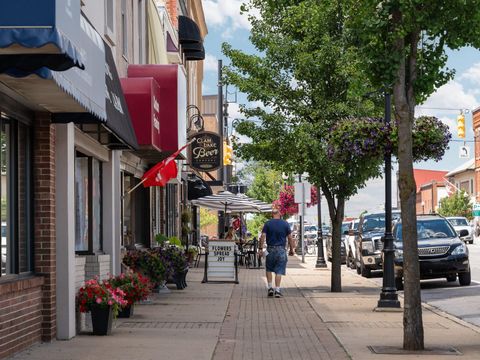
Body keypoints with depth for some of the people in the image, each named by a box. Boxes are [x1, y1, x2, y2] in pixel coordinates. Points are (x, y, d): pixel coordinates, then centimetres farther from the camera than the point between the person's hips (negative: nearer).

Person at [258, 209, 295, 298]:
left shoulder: (267, 224, 0)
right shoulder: (285, 224, 1)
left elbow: (263, 236, -7)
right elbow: (290, 238, 1)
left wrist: (260, 248, -3)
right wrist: (291, 249, 8)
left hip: (270, 249, 0)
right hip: (281, 250, 0)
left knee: (269, 269, 16)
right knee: (279, 271, 2)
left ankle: (269, 287, 8)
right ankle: (277, 290, -2)